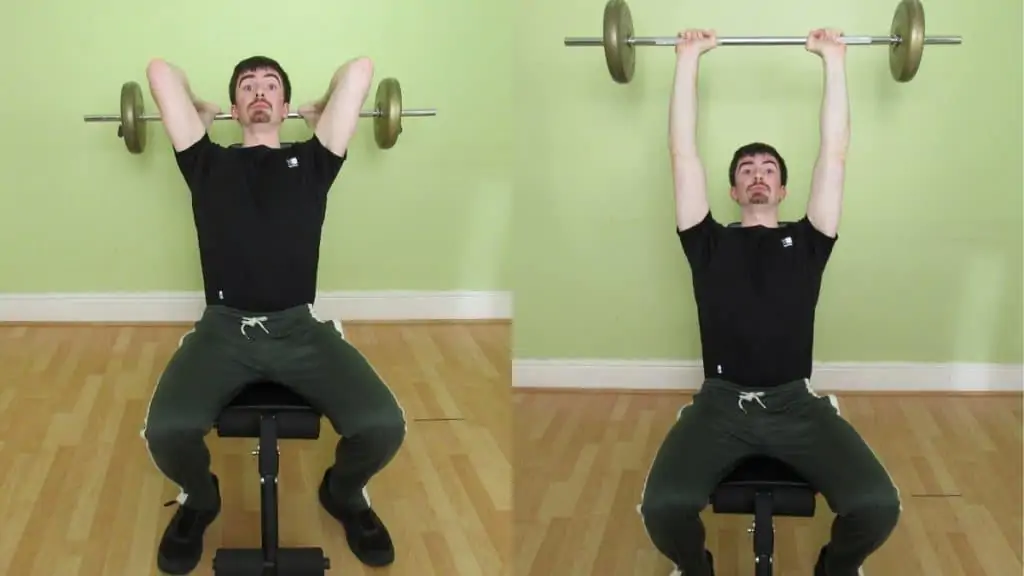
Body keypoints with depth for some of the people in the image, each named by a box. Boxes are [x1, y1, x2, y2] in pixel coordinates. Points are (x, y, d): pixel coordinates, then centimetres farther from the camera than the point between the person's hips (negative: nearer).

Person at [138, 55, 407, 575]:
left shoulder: (311, 161, 17)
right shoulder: (208, 163, 16)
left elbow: (360, 69, 14)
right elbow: (159, 70, 17)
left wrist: (320, 111, 32)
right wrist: (199, 112, 34)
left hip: (299, 329, 0)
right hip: (222, 329, 0)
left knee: (383, 426, -24)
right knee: (166, 430, -29)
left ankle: (343, 493, 14)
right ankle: (200, 500, 9)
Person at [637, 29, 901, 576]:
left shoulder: (806, 241, 18)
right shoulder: (710, 242, 17)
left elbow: (834, 153, 14)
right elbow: (683, 153, 14)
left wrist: (834, 60, 15)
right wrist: (688, 59, 15)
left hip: (796, 404, 1)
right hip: (720, 403, -1)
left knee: (878, 505, -24)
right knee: (664, 505, -30)